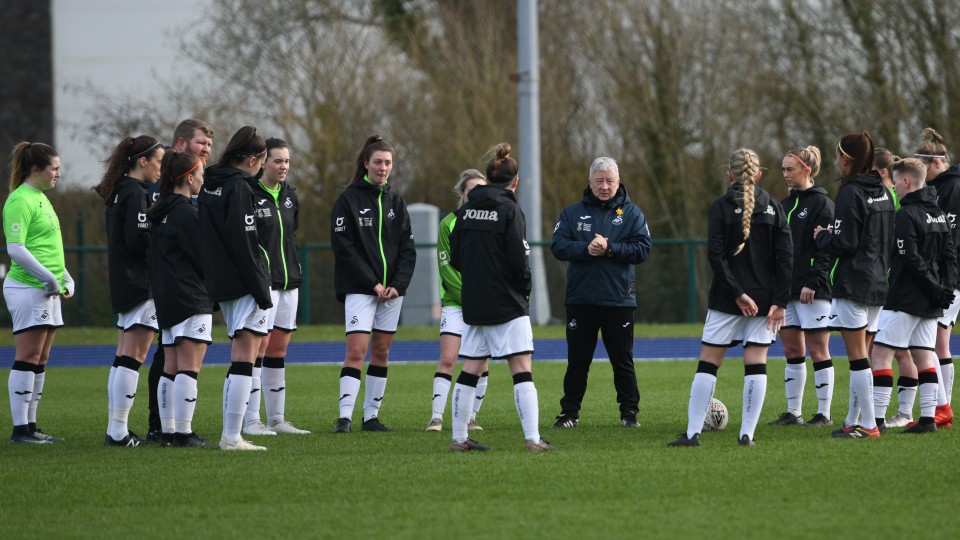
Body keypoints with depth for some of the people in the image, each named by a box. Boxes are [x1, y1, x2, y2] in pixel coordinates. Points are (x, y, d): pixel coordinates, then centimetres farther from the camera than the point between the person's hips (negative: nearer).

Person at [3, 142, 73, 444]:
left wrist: (65, 278, 16)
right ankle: (20, 428, -8)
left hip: (48, 291, 10)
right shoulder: (20, 201, -13)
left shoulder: (41, 198, 18)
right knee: (28, 358, -9)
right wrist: (48, 278, -18)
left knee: (40, 360, 10)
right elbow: (15, 249, -20)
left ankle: (30, 425, 13)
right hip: (28, 288, -10)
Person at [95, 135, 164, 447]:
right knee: (134, 357, -9)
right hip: (141, 286, -10)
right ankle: (118, 431, -10)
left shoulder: (119, 191, 15)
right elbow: (138, 239, -22)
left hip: (124, 284, 10)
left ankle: (115, 430, 13)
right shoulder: (135, 193, -14)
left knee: (123, 358, 11)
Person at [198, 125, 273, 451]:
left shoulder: (209, 185, 13)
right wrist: (261, 289, -14)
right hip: (243, 286, -9)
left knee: (241, 358, 15)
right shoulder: (239, 188, -13)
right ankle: (232, 437, -11)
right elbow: (243, 244, -17)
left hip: (219, 285, 9)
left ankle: (231, 435, 15)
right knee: (244, 359, -8)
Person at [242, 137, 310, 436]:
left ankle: (277, 419, 14)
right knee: (258, 347, -9)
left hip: (289, 282, 7)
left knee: (278, 350, 10)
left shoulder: (290, 196, 13)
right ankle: (251, 420, -8)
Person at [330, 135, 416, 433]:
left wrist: (398, 284, -5)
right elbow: (343, 246, -9)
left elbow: (408, 249, 11)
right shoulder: (349, 199, -2)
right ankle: (344, 416, -18)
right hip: (359, 288, -5)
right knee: (356, 350, -14)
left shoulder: (395, 202, 13)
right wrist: (372, 284, -13)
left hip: (392, 290, 5)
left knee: (381, 352, 5)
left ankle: (371, 416, 10)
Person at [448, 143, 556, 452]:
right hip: (507, 305, -6)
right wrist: (524, 287, 3)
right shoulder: (510, 211, -11)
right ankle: (532, 438, -12)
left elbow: (455, 257, 9)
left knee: (471, 369, 12)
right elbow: (519, 260, -15)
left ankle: (459, 438, 15)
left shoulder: (466, 210, 7)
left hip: (473, 303, 6)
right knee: (522, 369, -6)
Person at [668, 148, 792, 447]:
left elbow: (716, 254, -13)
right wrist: (780, 302, -3)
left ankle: (693, 433, 0)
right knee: (756, 364, 6)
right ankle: (747, 433, 1)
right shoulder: (773, 208, 4)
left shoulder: (721, 207, -4)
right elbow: (785, 256, -2)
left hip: (727, 299, -2)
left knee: (708, 363, 3)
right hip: (764, 297, 2)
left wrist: (737, 293, -11)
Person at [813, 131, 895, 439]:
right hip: (878, 284, 8)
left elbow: (843, 244, -17)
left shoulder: (851, 194, -14)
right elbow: (890, 241, 17)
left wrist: (822, 237, 1)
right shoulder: (883, 193, 11)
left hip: (853, 284, -8)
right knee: (861, 354, 13)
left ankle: (868, 425, -7)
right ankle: (854, 420, 18)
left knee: (857, 356, -6)